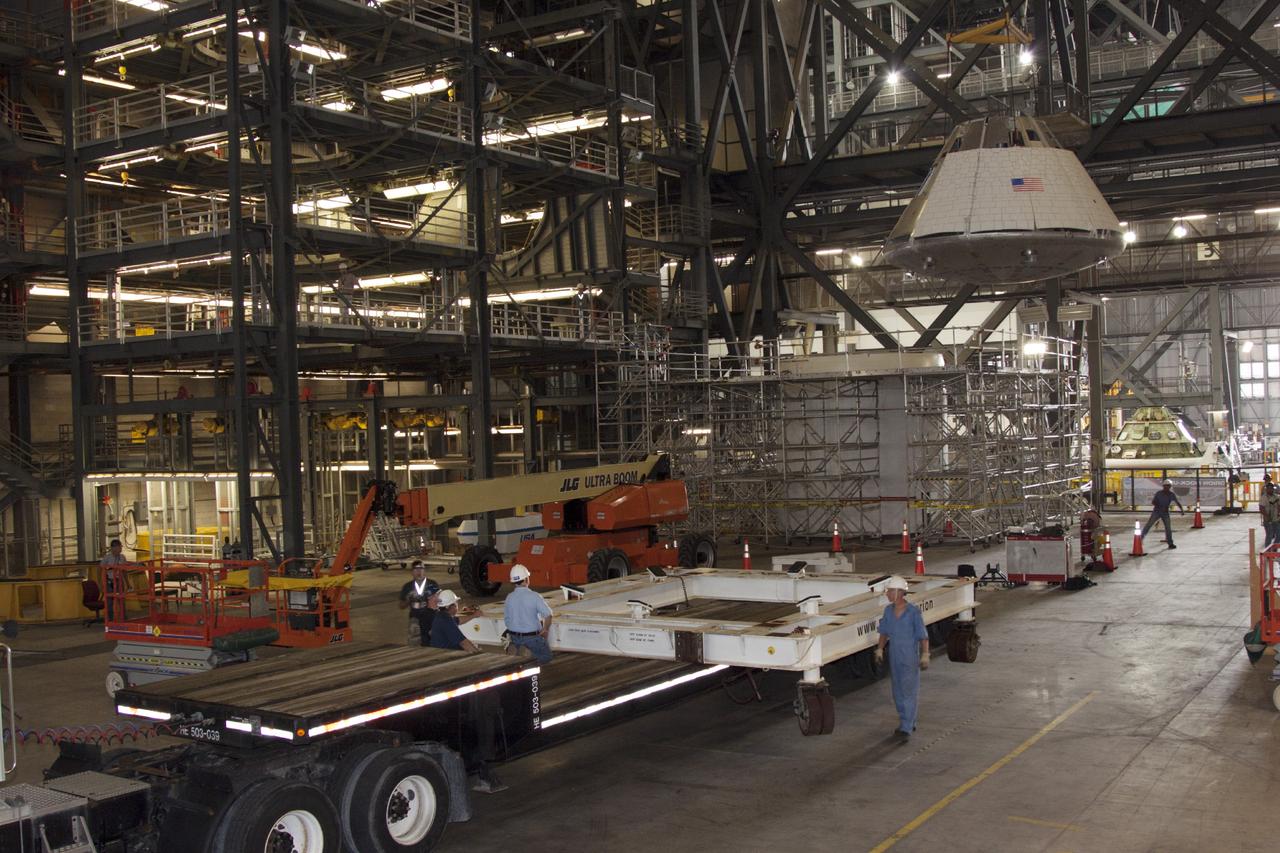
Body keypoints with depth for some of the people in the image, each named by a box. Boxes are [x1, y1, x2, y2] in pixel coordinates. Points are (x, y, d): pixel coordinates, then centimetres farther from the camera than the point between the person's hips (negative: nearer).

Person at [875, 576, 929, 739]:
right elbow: (884, 633, 13)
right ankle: (909, 723, 27)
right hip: (894, 658, 6)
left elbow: (923, 636, -10)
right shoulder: (888, 611, 3)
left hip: (910, 659, -6)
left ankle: (906, 728, -6)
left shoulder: (913, 612, -14)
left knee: (909, 692, -6)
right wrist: (879, 650, 9)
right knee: (898, 693, 13)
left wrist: (925, 656, -13)